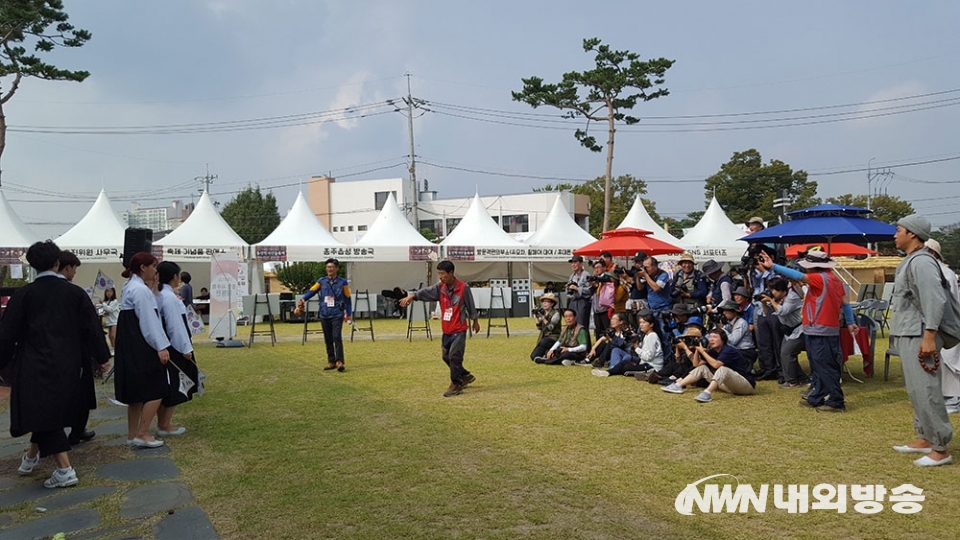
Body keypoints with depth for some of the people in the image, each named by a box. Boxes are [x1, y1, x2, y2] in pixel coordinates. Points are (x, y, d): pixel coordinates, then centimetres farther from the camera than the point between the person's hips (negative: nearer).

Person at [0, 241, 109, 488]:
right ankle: (32, 457, 41)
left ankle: (64, 469, -11)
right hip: (67, 364, 4)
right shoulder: (75, 292, -2)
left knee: (42, 412, -2)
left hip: (35, 364, -4)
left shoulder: (23, 294, -7)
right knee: (52, 410, 20)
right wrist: (101, 357, 8)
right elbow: (92, 327, 0)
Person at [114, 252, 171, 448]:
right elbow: (148, 321, -20)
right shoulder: (140, 290, -16)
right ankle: (142, 434, -1)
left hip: (130, 347, 10)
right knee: (156, 390, -4)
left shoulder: (131, 287, 15)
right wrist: (161, 347, -21)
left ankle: (132, 434, 20)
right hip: (141, 348, -10)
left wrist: (153, 292, 9)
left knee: (137, 391, 15)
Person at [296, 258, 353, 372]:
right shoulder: (321, 281, 7)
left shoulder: (343, 282, 2)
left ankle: (339, 361, -12)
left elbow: (347, 299, 5)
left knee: (337, 337, -14)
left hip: (337, 315, -3)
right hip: (324, 315, 3)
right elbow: (311, 291, 1)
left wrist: (349, 314, 5)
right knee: (328, 340, 8)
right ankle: (331, 362, 17)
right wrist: (303, 299, -17)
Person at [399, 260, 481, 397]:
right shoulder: (440, 287, 0)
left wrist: (475, 320, 9)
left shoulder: (463, 287, -13)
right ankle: (465, 376, 32)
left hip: (459, 330, -7)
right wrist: (412, 295, -34)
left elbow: (470, 305, -2)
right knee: (446, 356, 14)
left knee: (454, 356, -7)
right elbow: (426, 292, -16)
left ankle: (456, 384, 6)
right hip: (446, 330, 7)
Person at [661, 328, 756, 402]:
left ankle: (707, 393, -53)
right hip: (729, 386, 8)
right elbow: (697, 364, 6)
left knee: (723, 369, -36)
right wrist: (697, 349, -7)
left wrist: (702, 351, -24)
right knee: (702, 367, 5)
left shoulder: (729, 351, -18)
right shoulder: (713, 352, 5)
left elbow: (716, 364, -33)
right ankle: (678, 386, -5)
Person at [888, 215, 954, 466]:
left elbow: (935, 300, -22)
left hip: (919, 336, -11)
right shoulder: (910, 261, 16)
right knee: (915, 390, 15)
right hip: (908, 335, 11)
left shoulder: (922, 262, -16)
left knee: (925, 391, -8)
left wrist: (929, 336, -25)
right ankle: (925, 439, 24)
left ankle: (940, 448, -2)